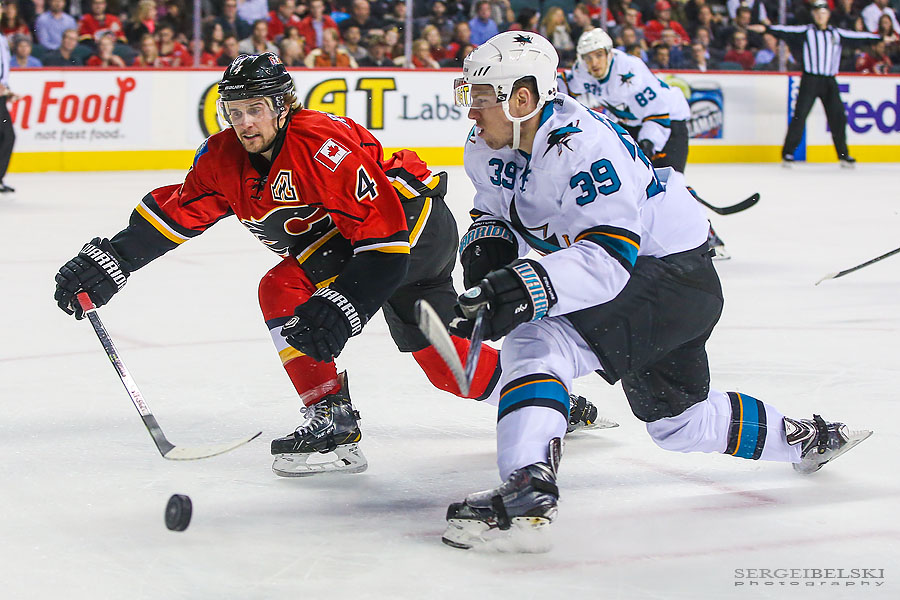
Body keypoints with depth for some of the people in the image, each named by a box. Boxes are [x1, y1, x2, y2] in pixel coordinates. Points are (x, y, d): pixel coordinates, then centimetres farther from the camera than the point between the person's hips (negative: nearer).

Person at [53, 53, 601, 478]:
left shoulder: (326, 146, -31)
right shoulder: (225, 158, -8)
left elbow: (385, 231, -33)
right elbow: (177, 209, -2)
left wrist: (345, 304, -41)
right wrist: (111, 259, -12)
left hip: (414, 226, -9)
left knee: (285, 290, -23)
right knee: (444, 360, 13)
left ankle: (334, 424, -18)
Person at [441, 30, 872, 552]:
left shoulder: (581, 146, -30)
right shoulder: (489, 151, -3)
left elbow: (609, 257, -38)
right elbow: (496, 210, 14)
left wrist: (527, 286, -50)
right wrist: (486, 250, -10)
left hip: (676, 276, -10)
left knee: (537, 343, -29)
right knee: (679, 422, 23)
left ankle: (525, 498, -41)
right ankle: (807, 439, 44)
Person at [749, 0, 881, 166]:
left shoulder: (837, 34, 13)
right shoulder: (806, 31, 3)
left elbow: (858, 38, 17)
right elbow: (787, 31, -8)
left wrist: (881, 39, 17)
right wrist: (766, 29, -22)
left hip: (830, 82, 3)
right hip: (810, 80, -3)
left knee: (838, 117, 2)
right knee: (800, 115, -9)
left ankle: (843, 155, 12)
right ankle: (788, 153, -3)